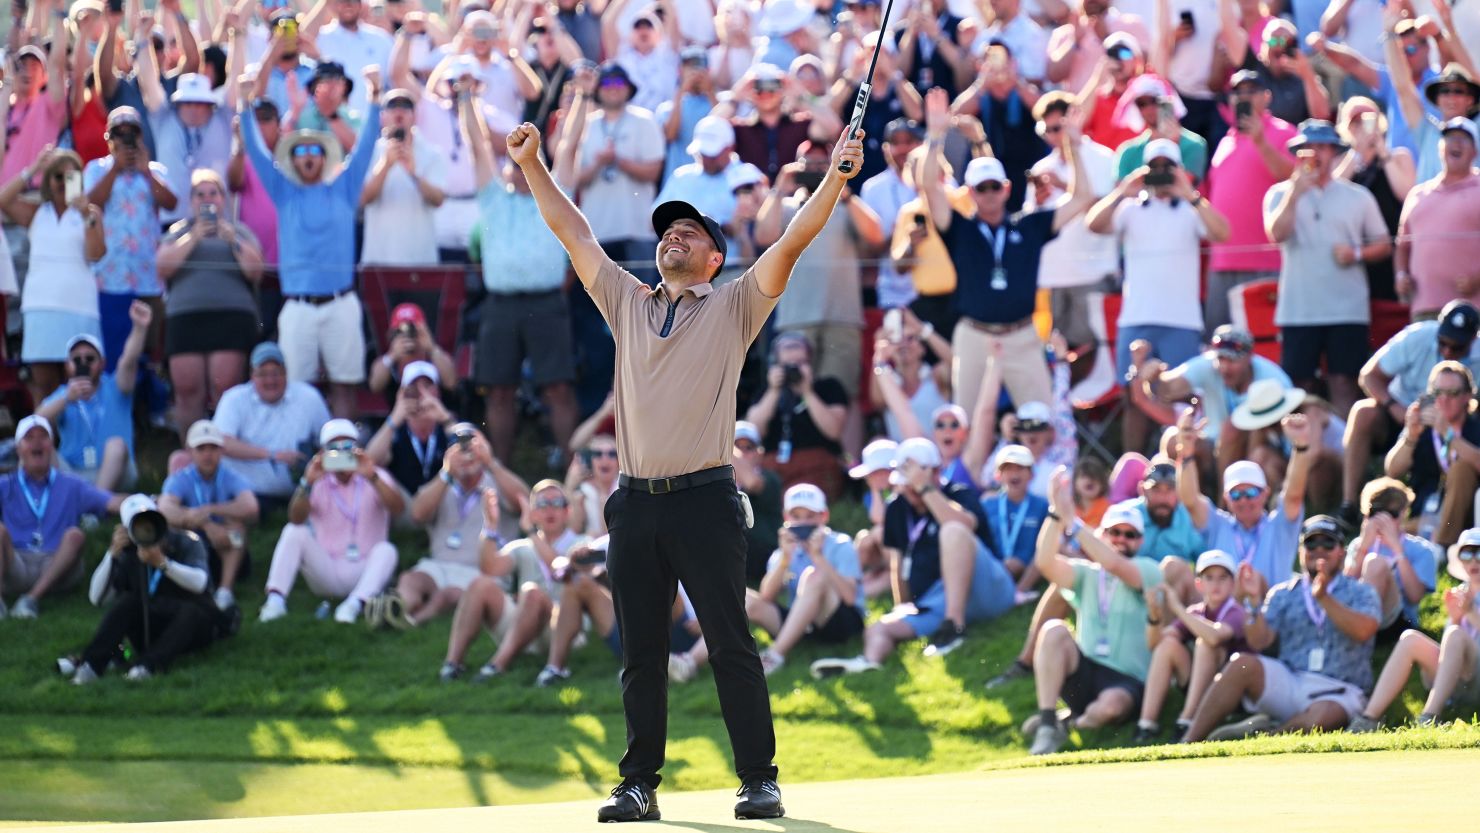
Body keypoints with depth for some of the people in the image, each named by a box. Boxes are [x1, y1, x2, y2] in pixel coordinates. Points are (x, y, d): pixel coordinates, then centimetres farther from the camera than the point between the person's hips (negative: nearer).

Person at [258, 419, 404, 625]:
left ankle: (355, 604, -51)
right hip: (327, 573, 1)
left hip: (364, 572, -1)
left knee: (386, 550, -31)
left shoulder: (375, 478, 3)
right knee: (294, 532, -19)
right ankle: (275, 599, -32)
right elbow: (296, 519, -13)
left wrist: (372, 478, -33)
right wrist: (307, 483, -30)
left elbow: (397, 508, -18)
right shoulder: (319, 483, 6)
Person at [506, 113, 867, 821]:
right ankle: (638, 784, 9)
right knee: (639, 652, 6)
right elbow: (574, 233, 21)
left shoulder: (734, 307, 8)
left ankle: (759, 780, -2)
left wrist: (836, 177, -14)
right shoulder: (627, 303, 19)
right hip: (636, 502, 4)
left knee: (731, 644, -5)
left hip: (704, 497, -4)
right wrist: (532, 167, 17)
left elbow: (792, 241, -3)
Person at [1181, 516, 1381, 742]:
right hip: (1287, 684, 3)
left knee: (1321, 717, -39)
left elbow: (1363, 630, -12)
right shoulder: (1283, 594, 18)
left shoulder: (1360, 593, 11)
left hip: (1338, 692, -3)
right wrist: (1253, 601, -12)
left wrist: (1324, 598, -21)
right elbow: (1259, 642, 3)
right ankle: (1188, 744, -27)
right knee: (1242, 664, -26)